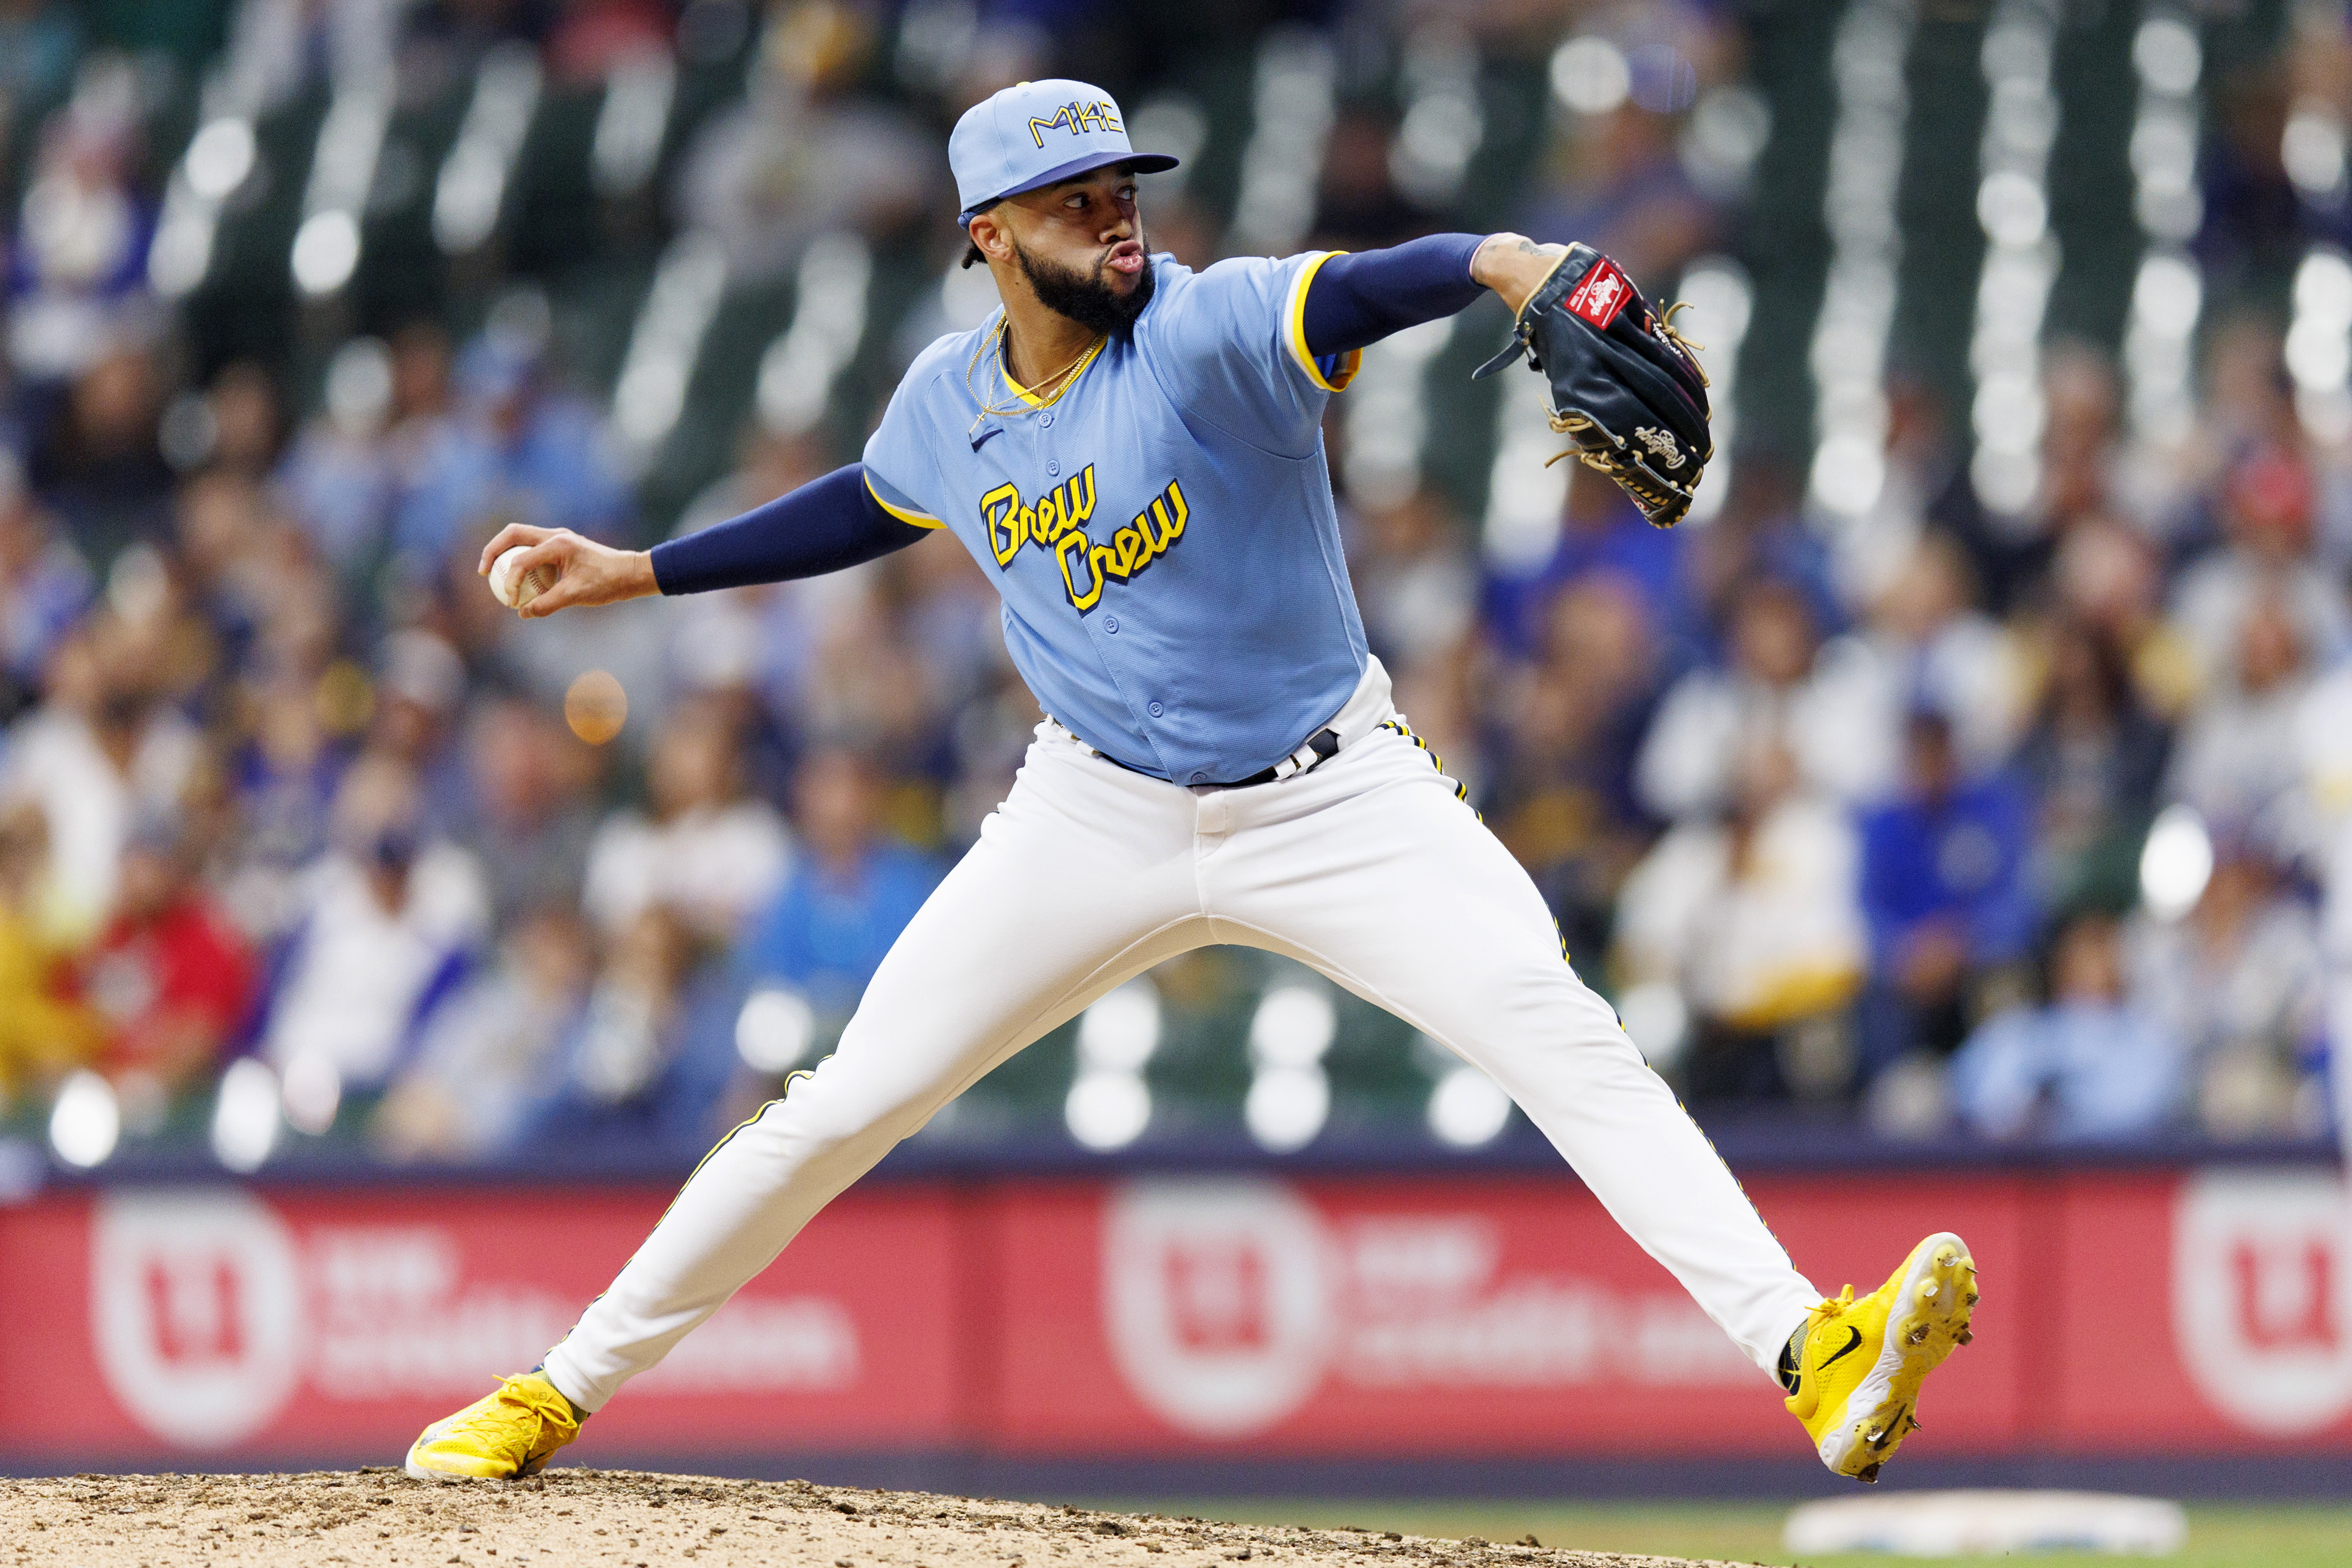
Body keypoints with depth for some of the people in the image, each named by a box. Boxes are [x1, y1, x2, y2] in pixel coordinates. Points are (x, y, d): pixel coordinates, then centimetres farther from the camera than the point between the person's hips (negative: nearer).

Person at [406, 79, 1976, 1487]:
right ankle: (561, 1391, 15)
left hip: (1334, 799, -3)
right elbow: (874, 506, 22)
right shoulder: (949, 403, -2)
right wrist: (635, 572, 24)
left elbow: (1366, 288, -39)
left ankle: (1811, 1352, -32)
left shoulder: (1206, 332, -18)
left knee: (1564, 1035, -24)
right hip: (1105, 817, 4)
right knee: (845, 1107, 1)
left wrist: (1512, 265, -61)